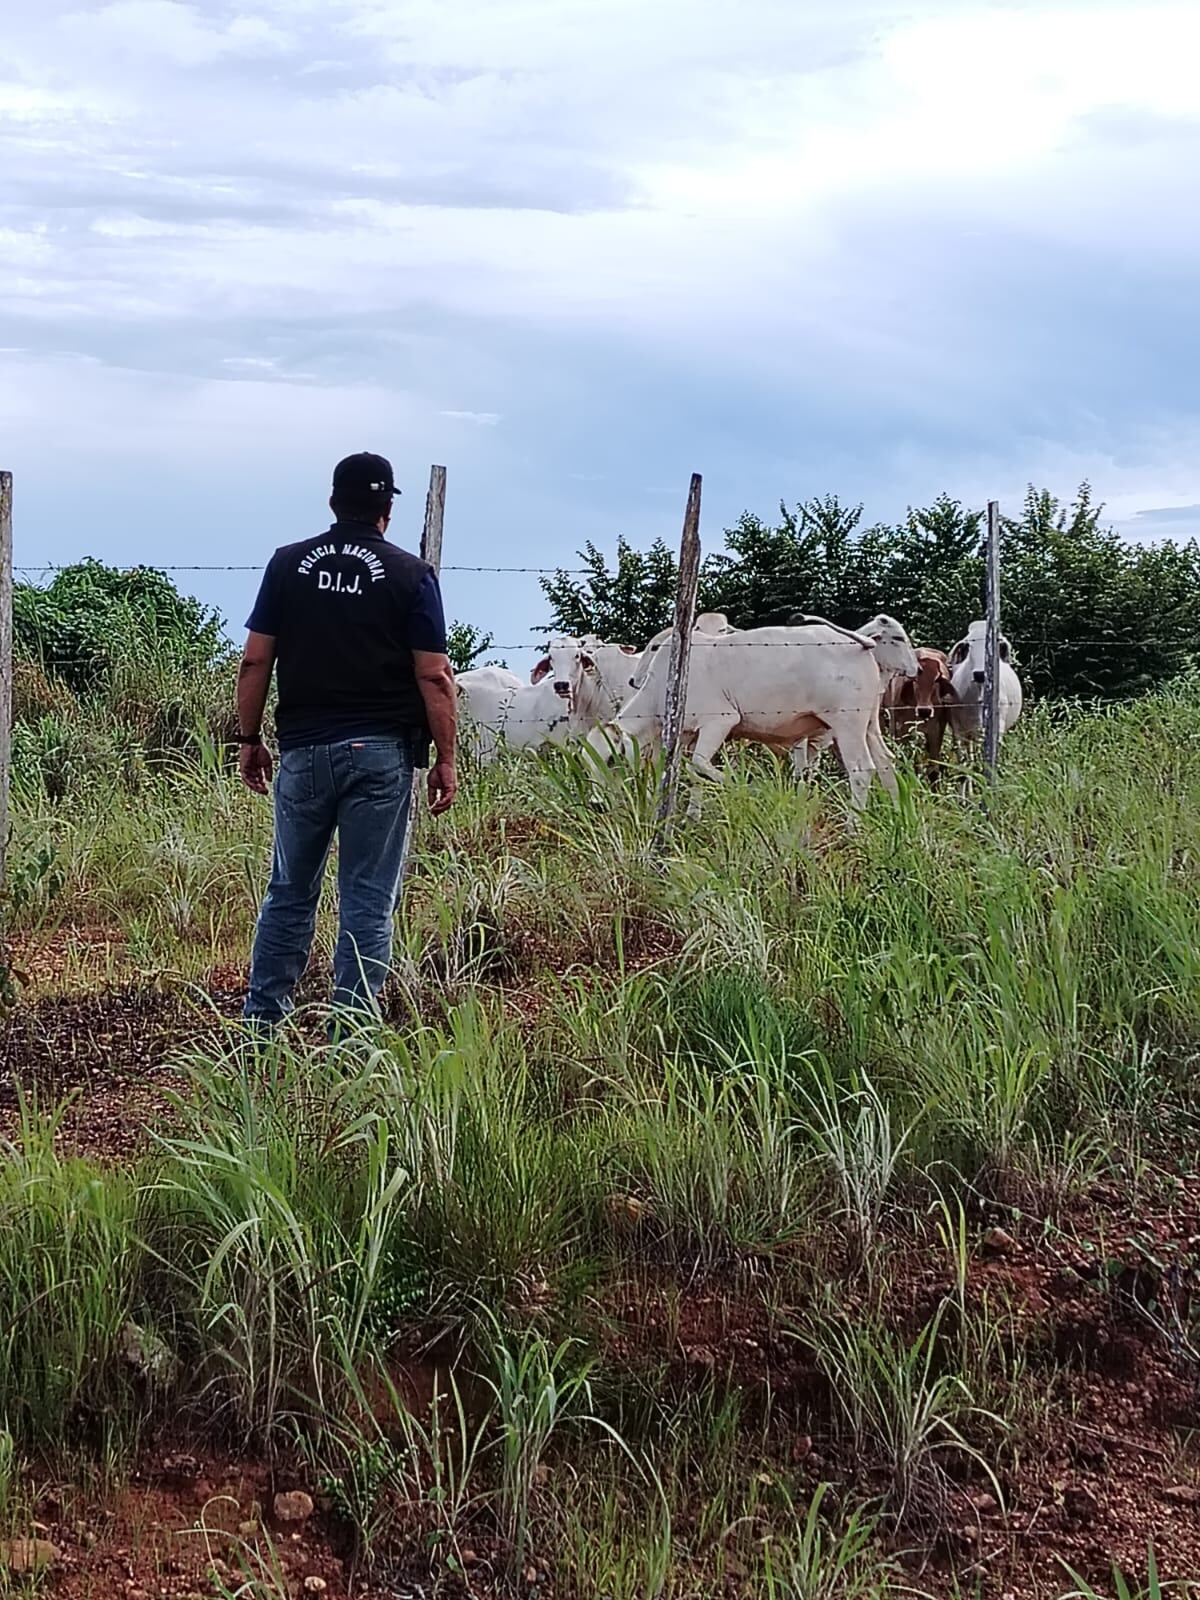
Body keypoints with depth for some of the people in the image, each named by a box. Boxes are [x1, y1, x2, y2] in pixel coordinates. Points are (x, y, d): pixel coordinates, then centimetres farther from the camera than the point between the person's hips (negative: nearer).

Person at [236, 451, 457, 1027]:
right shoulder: (410, 575, -2)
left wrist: (249, 739, 12)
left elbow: (255, 661, 3)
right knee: (368, 904, 3)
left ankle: (261, 1023, 19)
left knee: (289, 894, 15)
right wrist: (445, 758, 1)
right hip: (380, 752, -2)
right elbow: (433, 676, -6)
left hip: (301, 749, 3)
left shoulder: (288, 563, 5)